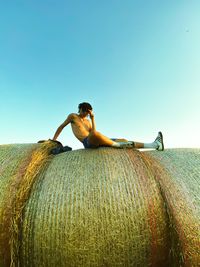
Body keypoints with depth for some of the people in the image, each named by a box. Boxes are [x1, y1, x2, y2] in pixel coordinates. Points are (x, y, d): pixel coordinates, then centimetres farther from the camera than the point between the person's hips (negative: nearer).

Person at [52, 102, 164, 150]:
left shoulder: (88, 121, 27)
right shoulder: (73, 116, 13)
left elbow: (93, 132, 12)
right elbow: (61, 127, 19)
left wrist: (92, 118, 8)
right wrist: (53, 141, 17)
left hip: (94, 141, 6)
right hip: (87, 142, -6)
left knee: (122, 140, -8)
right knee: (95, 135, -46)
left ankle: (154, 144, -14)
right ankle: (118, 146, -29)